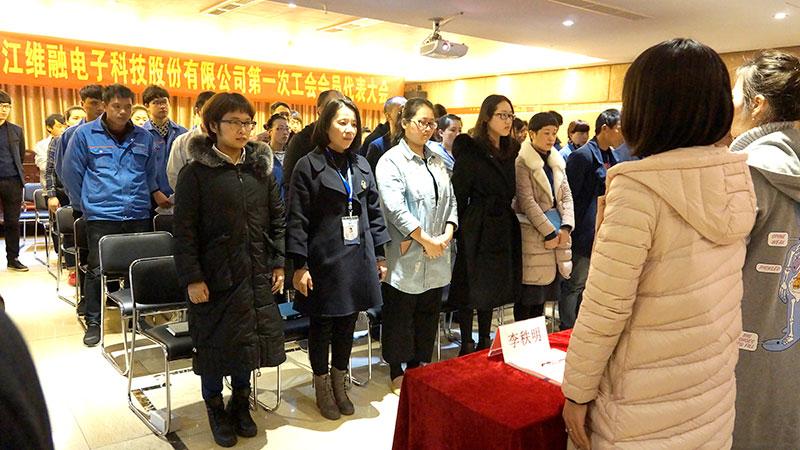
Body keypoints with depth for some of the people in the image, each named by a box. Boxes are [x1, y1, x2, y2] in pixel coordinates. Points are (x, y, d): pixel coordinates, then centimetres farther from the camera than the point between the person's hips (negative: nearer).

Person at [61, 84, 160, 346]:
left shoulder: (144, 137, 9)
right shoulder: (85, 134, 1)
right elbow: (71, 173, 7)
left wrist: (155, 196, 11)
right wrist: (84, 205, 8)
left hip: (139, 215, 3)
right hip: (101, 216, -2)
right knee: (97, 270, 1)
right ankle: (93, 321, 16)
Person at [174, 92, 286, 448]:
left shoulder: (261, 167, 6)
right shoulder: (196, 172, -7)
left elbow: (277, 219, 9)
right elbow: (184, 231, -8)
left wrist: (279, 264, 5)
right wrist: (192, 278, -12)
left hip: (256, 274, 4)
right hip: (215, 275, -4)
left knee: (248, 339, 13)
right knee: (215, 342, 7)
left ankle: (241, 402, 35)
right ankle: (215, 408, 30)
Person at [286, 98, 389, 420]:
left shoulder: (361, 164, 9)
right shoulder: (309, 166, -6)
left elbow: (374, 212, 12)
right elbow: (297, 220, -9)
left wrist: (379, 255, 9)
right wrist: (299, 265, -13)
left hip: (358, 258, 5)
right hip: (324, 259, -4)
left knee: (347, 323, 14)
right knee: (322, 324, 9)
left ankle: (339, 382, 32)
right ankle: (321, 386, 28)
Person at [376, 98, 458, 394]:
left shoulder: (437, 161, 13)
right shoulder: (391, 161, -8)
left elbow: (450, 200, 12)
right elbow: (396, 208, -17)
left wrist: (447, 234, -4)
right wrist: (426, 240, -15)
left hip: (436, 258, 6)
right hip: (405, 256, -6)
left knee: (428, 315, 15)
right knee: (399, 317, 7)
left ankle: (418, 370, 31)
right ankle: (397, 374, 23)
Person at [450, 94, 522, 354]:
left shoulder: (511, 151, 9)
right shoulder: (470, 150, -10)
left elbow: (510, 193, 13)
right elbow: (459, 194, -10)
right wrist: (460, 229, -10)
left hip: (503, 228, 6)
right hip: (476, 229, -6)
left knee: (492, 287, 14)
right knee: (470, 288, 3)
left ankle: (485, 342, 28)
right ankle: (467, 345, 17)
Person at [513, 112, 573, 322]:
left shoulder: (556, 161, 14)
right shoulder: (521, 162, -8)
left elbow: (566, 195, 12)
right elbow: (527, 201, -14)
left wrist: (566, 226, -4)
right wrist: (549, 232, -15)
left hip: (557, 231, 7)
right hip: (532, 232, -7)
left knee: (545, 291, 13)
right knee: (529, 294, -1)